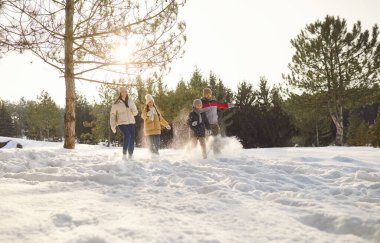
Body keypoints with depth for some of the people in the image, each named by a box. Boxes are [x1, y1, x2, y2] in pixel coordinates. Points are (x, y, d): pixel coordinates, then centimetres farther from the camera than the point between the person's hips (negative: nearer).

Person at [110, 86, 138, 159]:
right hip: (122, 123, -4)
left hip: (131, 123, 4)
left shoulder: (130, 101, 7)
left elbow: (136, 112, 13)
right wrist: (112, 125, -7)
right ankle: (124, 154, -18)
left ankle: (130, 156, 18)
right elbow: (113, 114, 1)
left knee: (132, 139, 3)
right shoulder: (116, 103, -2)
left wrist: (133, 110, -10)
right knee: (127, 135, -26)